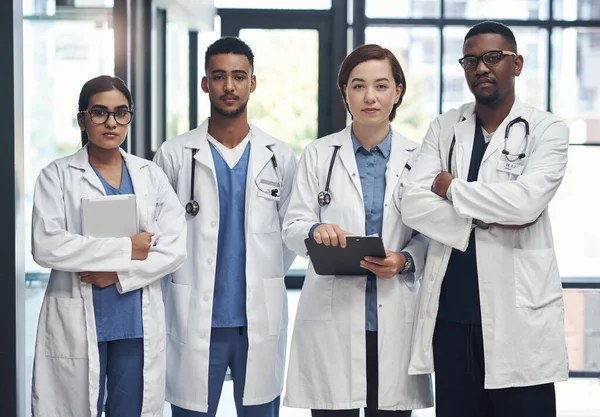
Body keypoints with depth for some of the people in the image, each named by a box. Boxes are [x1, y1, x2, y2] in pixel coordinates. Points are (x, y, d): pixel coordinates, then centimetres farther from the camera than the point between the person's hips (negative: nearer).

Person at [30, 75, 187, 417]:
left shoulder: (151, 175, 9)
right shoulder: (58, 176, 1)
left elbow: (175, 247, -1)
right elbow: (46, 246, -13)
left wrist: (119, 273, -13)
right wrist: (125, 250, -13)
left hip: (139, 325, 2)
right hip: (77, 325, -2)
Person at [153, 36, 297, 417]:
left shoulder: (280, 157, 7)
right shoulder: (175, 155, 2)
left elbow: (290, 233, 14)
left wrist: (264, 281, 8)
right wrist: (189, 278, 3)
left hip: (262, 320, 1)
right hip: (195, 320, -1)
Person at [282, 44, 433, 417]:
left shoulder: (418, 158, 6)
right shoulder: (318, 154, 7)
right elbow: (292, 226, 4)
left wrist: (405, 261, -14)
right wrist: (315, 231, -18)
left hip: (395, 316, 0)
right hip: (331, 315, 0)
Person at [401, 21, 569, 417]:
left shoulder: (546, 129, 0)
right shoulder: (445, 127, 10)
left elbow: (526, 201, -17)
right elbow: (414, 205, -1)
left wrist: (451, 187, -6)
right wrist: (486, 219, -12)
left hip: (518, 313, -3)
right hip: (451, 312, 3)